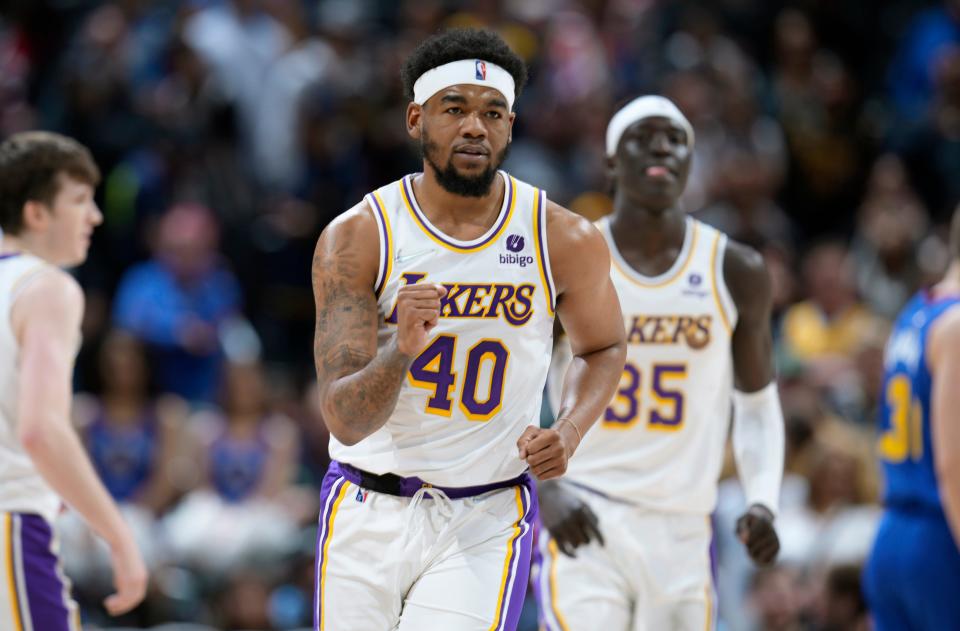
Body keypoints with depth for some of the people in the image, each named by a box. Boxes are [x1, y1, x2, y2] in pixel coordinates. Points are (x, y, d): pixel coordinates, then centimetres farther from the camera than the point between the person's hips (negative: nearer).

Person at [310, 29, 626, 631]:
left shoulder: (566, 242, -6)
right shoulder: (357, 238, -10)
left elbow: (603, 348, 15)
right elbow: (345, 419, -15)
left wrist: (568, 432, -5)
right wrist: (400, 350, -36)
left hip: (487, 520, -1)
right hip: (369, 511, 1)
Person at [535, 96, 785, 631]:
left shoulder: (736, 273, 4)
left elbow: (758, 403, 14)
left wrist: (764, 500, -2)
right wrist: (545, 489, -13)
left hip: (683, 526, 3)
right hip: (584, 522, -3)